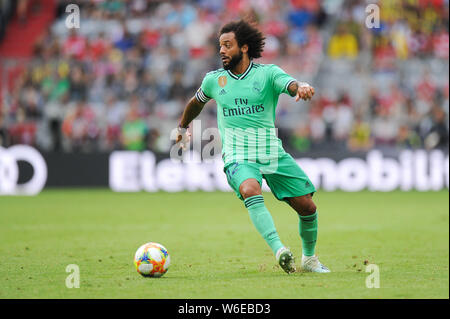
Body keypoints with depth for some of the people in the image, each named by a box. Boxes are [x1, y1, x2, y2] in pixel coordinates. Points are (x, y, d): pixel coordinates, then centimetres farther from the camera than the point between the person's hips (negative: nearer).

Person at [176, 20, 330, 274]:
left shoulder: (268, 73, -1)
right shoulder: (214, 80, 7)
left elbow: (291, 85, -22)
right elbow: (197, 102, 28)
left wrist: (302, 87, -46)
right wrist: (183, 127, 43)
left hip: (273, 154, 1)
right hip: (238, 157, -1)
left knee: (307, 206, -1)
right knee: (250, 190, -34)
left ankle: (309, 258, 25)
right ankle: (279, 250, -45)